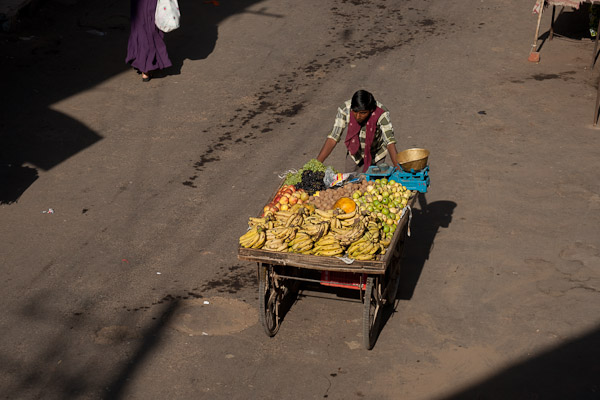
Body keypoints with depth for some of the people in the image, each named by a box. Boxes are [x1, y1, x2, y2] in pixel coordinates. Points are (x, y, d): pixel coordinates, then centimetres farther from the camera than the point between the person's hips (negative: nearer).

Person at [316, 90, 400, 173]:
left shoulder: (382, 113, -33)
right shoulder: (344, 109, -28)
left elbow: (390, 142, -38)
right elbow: (333, 138, -27)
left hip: (376, 155, -2)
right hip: (354, 153, 2)